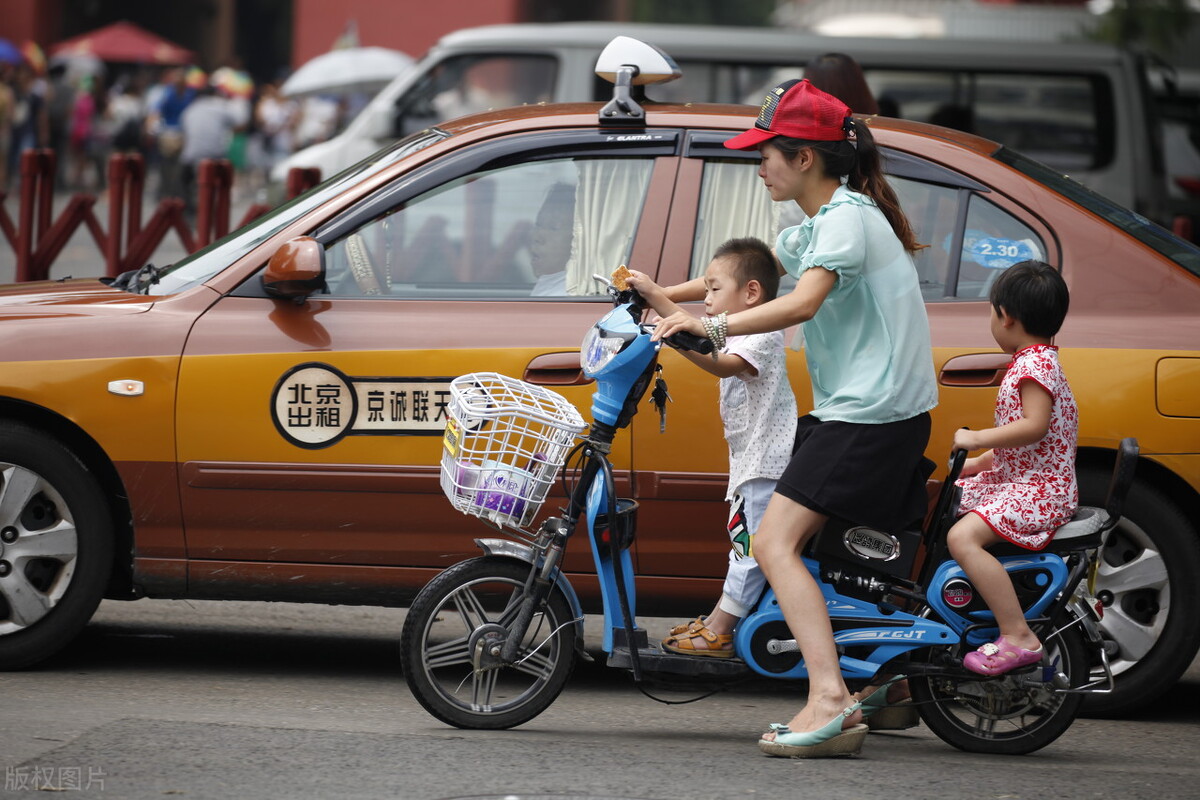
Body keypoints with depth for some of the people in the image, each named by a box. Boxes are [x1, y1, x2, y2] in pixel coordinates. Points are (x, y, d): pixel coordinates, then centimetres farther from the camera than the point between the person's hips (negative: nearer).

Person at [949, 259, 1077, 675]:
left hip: (1039, 492, -11)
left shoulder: (1033, 364, -16)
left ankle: (1018, 637, -30)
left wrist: (976, 439, -23)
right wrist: (982, 461, 19)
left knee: (963, 536, -28)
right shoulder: (1038, 360, 17)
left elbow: (1034, 426, -30)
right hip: (1014, 479, 11)